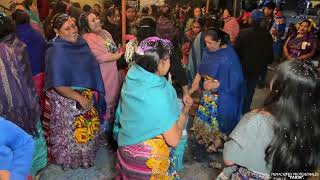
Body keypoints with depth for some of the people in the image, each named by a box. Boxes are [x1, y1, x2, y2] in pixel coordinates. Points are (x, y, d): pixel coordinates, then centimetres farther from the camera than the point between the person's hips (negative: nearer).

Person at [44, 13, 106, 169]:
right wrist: (80, 98, -22)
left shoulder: (80, 42, -3)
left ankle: (87, 152, 48)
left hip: (87, 96, 7)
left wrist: (93, 93, 5)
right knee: (73, 132, 13)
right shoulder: (56, 51, -24)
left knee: (88, 129, 23)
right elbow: (58, 85, -26)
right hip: (68, 100, -7)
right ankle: (73, 159, 38)